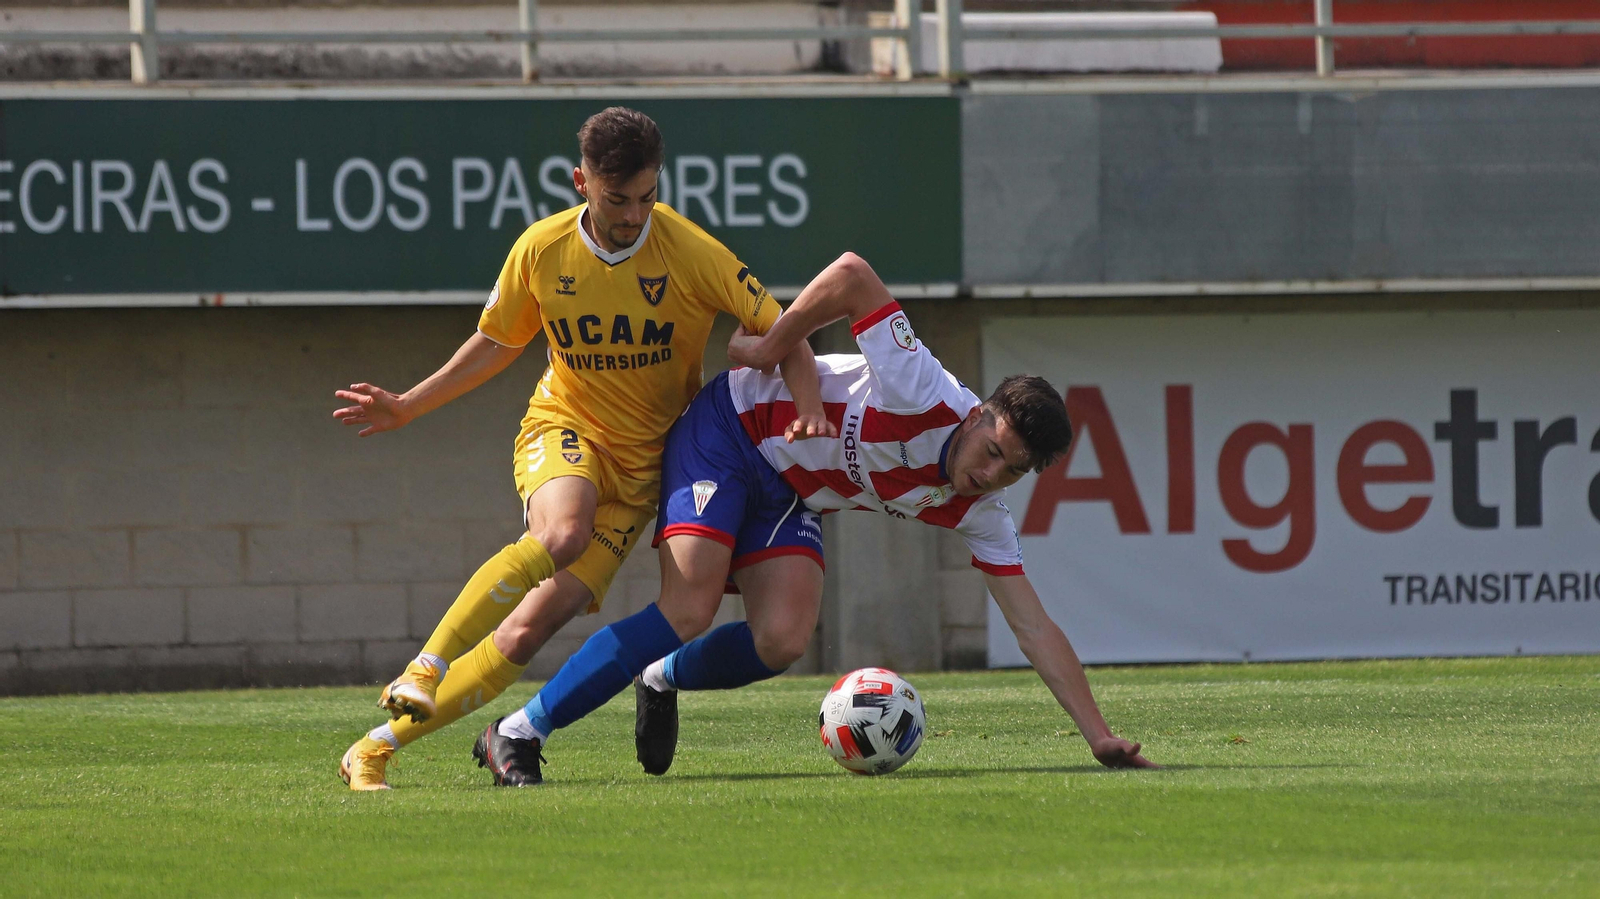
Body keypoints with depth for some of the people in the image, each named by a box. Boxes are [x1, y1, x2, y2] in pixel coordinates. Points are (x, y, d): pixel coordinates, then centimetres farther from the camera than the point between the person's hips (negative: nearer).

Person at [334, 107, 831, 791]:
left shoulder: (689, 252, -13)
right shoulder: (541, 250, -6)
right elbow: (495, 343, 12)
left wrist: (809, 406, -25)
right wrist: (406, 407, 10)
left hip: (644, 460, 0)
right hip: (565, 426, 0)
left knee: (547, 614, -15)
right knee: (561, 535, -37)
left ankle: (381, 745, -11)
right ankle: (424, 672, -32)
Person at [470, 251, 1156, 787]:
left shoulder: (978, 515, -9)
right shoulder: (923, 394, -30)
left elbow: (1034, 628, -7)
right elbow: (853, 277, -34)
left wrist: (1099, 735, -12)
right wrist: (768, 353, -25)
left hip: (787, 496, 6)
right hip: (728, 432, -6)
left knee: (782, 641, -18)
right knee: (688, 613, -22)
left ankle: (662, 680, 14)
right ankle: (517, 732, -13)